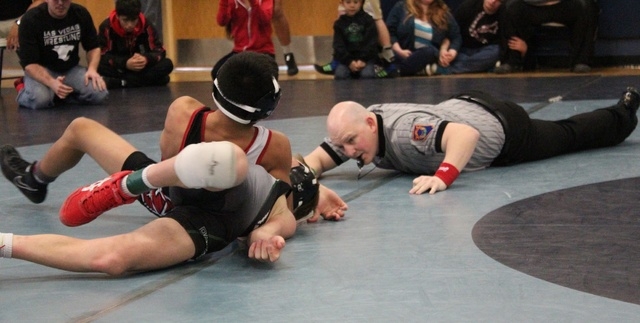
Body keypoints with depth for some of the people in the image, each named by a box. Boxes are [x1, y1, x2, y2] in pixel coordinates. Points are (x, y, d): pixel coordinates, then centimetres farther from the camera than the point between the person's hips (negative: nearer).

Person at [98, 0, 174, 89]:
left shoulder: (146, 26, -10)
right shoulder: (107, 27, -17)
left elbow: (159, 51, -8)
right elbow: (102, 56, -18)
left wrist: (147, 59, -32)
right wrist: (125, 63, -35)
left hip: (139, 69, 3)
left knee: (167, 64, -24)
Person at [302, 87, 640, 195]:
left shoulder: (404, 129, -45)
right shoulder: (352, 129, -23)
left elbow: (467, 134, -54)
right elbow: (316, 159, -22)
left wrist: (443, 176, -67)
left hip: (500, 125, -6)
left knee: (567, 135, 23)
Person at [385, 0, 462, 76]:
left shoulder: (444, 14, 14)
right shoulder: (401, 7, 8)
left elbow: (456, 37, 13)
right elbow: (389, 32, 2)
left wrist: (452, 54, -8)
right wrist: (399, 51, -14)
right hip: (403, 57, -2)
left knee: (430, 51, -38)